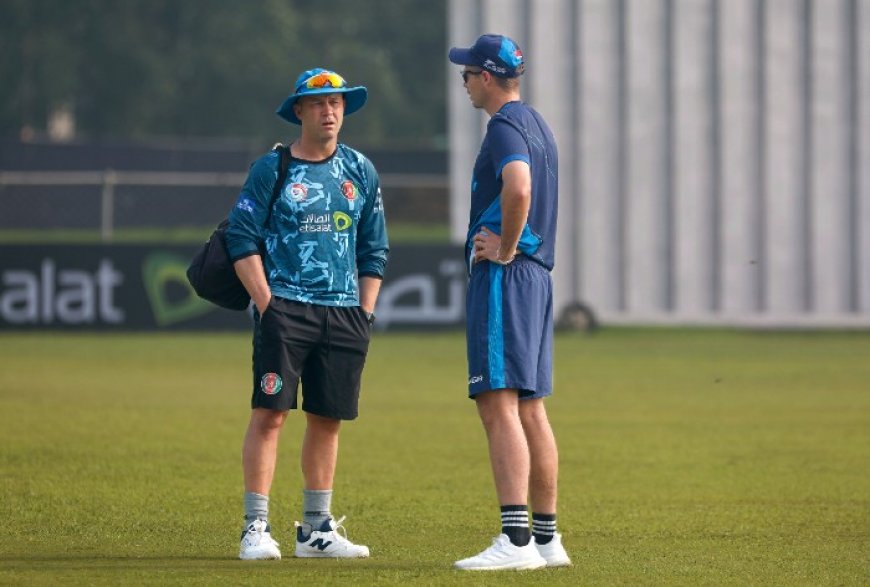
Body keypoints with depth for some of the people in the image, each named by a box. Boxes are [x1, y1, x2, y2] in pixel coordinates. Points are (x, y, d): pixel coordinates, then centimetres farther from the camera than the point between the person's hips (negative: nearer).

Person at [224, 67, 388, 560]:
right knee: (270, 412, -10)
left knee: (328, 418, 7)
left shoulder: (361, 172, 13)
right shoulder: (271, 169, 1)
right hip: (285, 309, -4)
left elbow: (374, 249, 16)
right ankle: (257, 526, -9)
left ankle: (317, 529, 15)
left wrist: (365, 314, 8)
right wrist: (266, 304, -10)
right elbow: (243, 239, -2)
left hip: (344, 313, 4)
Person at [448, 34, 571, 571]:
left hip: (503, 276, -10)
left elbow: (518, 189, -30)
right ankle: (547, 537, 14)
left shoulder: (506, 126, -11)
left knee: (499, 407, -14)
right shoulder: (538, 125, 20)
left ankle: (516, 540, -22)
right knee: (530, 410, 12)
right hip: (538, 274, 10)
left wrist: (505, 249, -18)